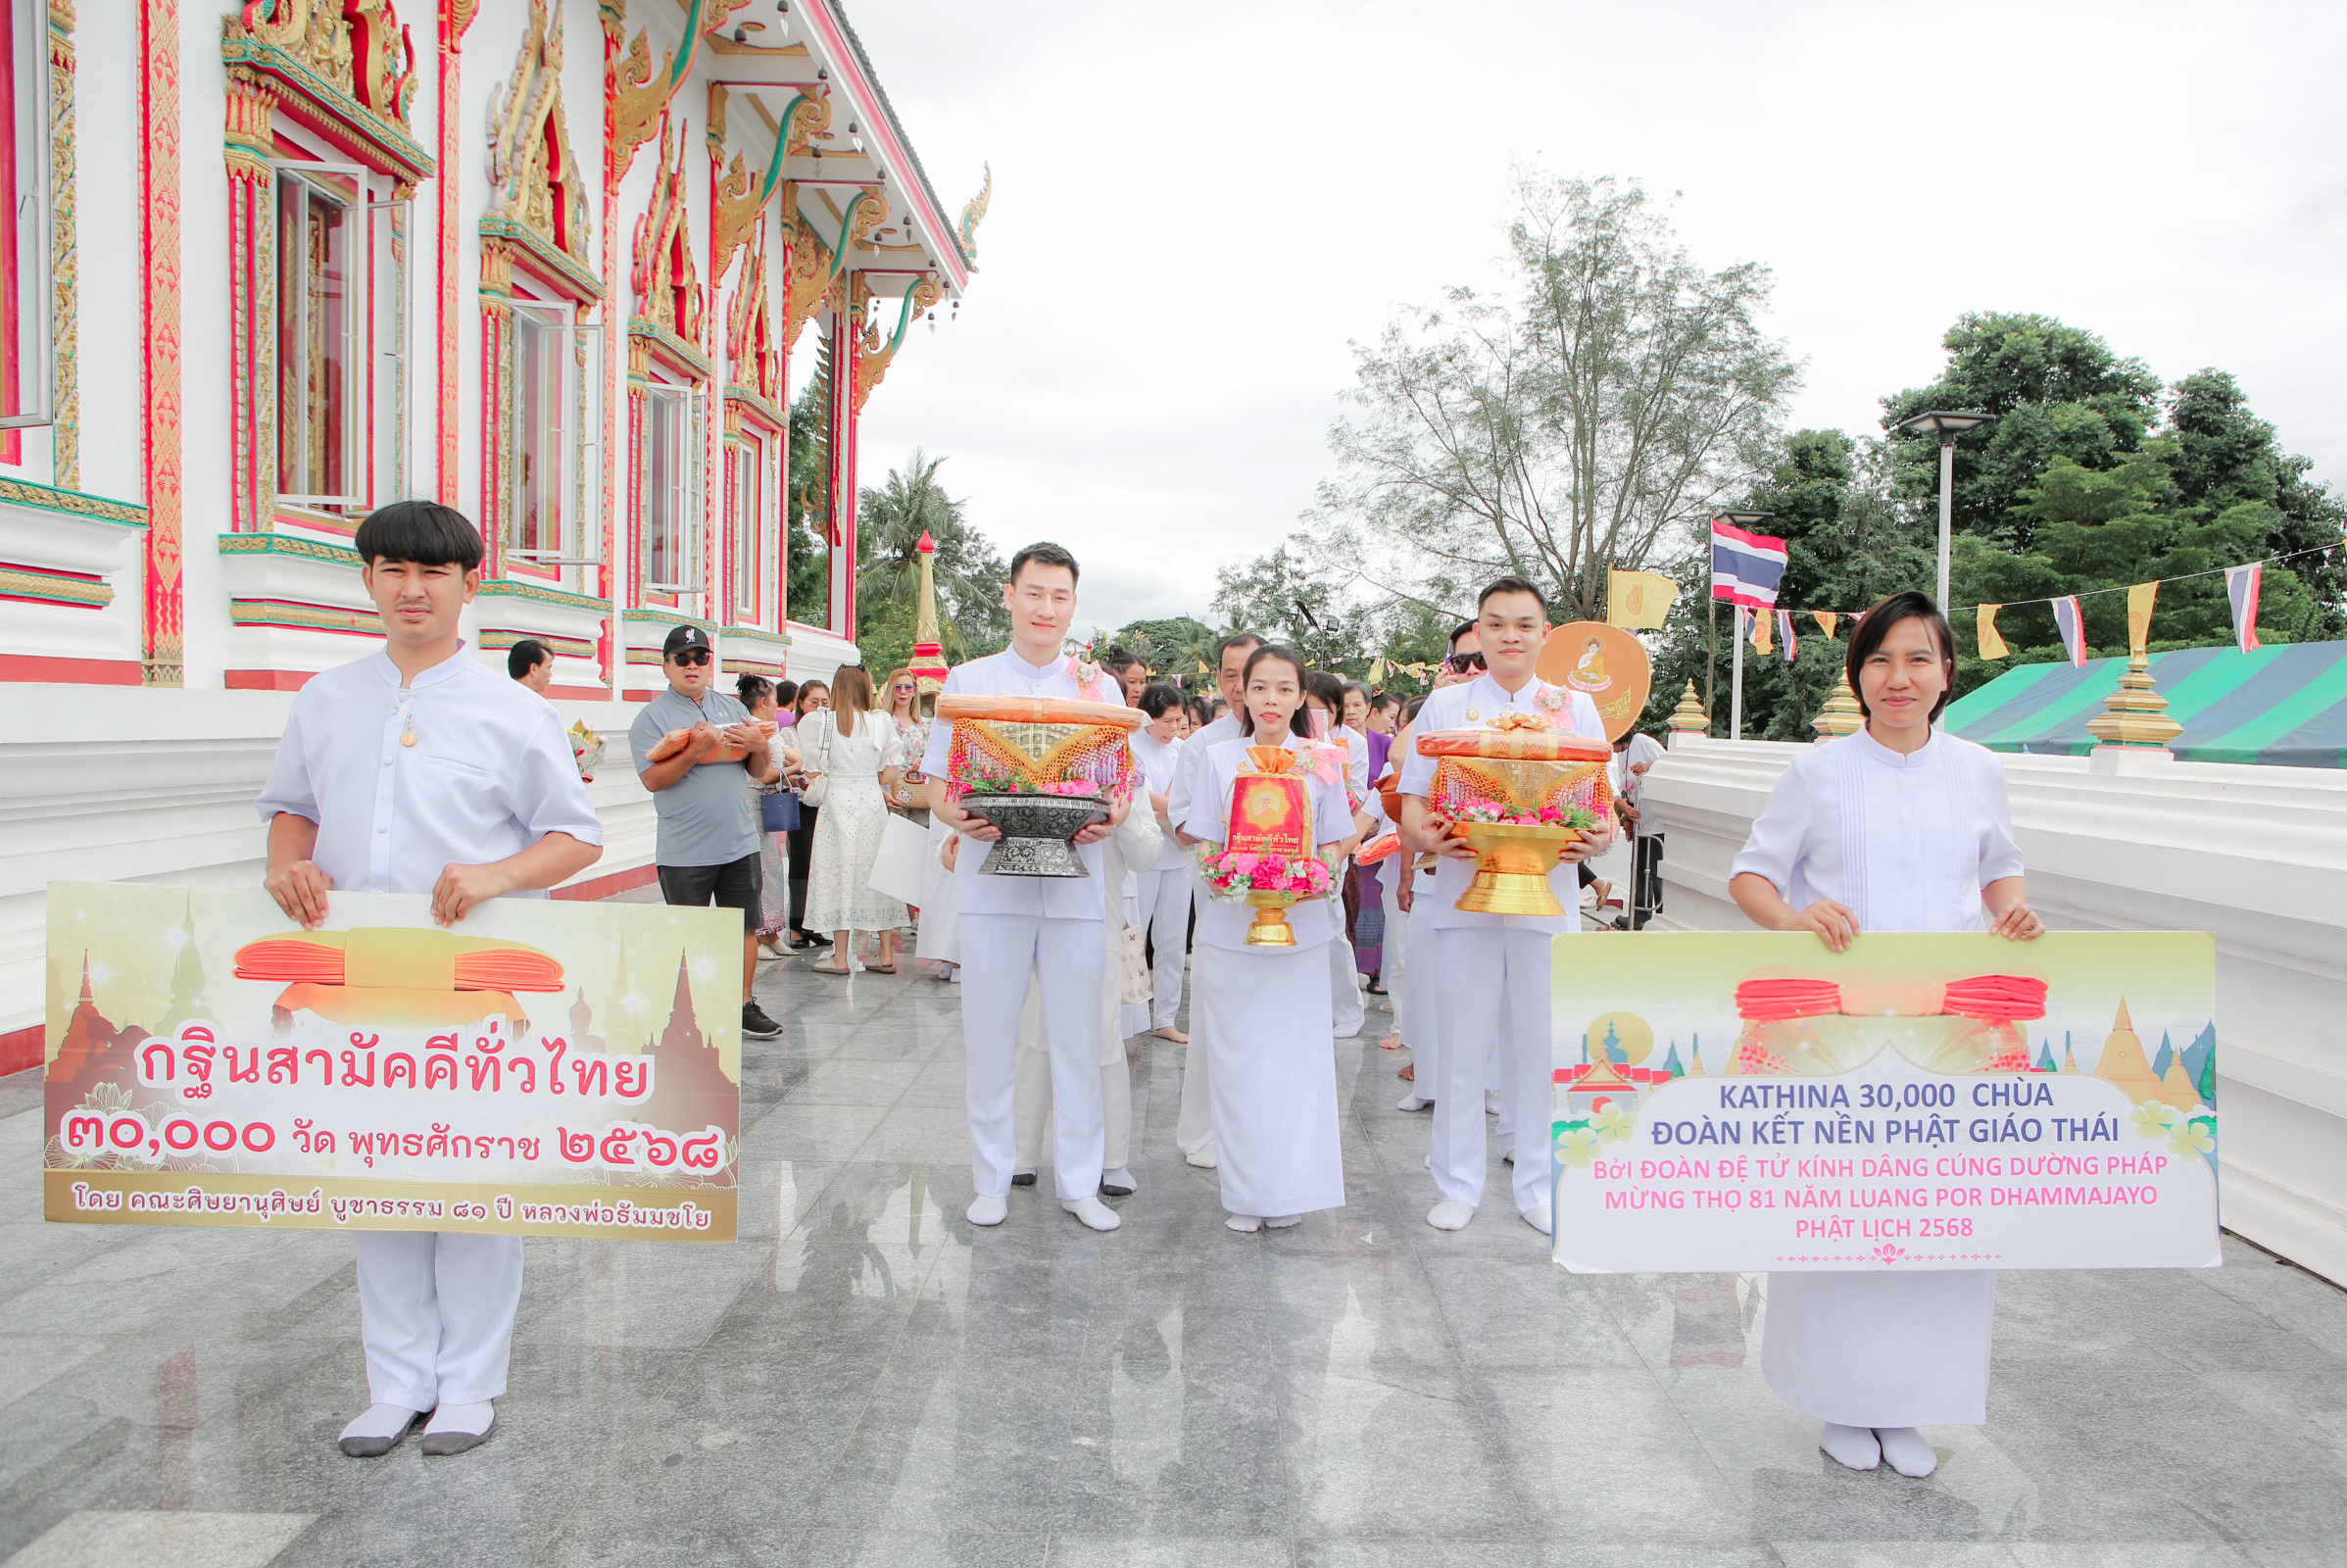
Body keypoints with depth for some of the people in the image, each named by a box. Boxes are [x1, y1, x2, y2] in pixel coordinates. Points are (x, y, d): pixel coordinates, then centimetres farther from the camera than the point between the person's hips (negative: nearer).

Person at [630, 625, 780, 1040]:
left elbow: (760, 771, 15)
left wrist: (760, 746, -7)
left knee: (745, 927, 8)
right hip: (685, 852, -4)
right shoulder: (652, 718, -2)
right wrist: (697, 749, -22)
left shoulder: (733, 709, 13)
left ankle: (743, 1006, 18)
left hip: (740, 843, 4)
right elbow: (653, 779, -13)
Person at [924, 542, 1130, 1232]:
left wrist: (1113, 816, -12)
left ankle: (1079, 1181, 17)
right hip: (993, 882, 0)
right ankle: (992, 1178, 20)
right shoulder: (966, 681, 8)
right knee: (990, 1036, 5)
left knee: (1078, 1038, 4)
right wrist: (958, 816, -15)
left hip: (1075, 882, 1)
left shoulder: (1098, 687, 11)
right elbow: (935, 781, 7)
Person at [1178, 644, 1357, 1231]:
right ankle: (1244, 1191, 12)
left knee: (1294, 1052, 2)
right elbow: (1200, 841, 5)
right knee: (1237, 1056, 1)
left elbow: (1337, 842, 8)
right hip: (1232, 924, 0)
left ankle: (1289, 1188, 14)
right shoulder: (1217, 758, 4)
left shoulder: (1321, 761, 4)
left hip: (1302, 924, 0)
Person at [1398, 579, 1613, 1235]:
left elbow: (1604, 801, 11)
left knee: (1542, 1048, 7)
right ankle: (1457, 1185, 18)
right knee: (1463, 1046, 4)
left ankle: (1539, 1186, 22)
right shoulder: (1444, 706, 6)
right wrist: (1426, 836, -18)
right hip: (1465, 896, -1)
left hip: (1549, 899, 1)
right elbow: (1412, 804, 4)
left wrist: (1600, 837, -12)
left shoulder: (1576, 707, 9)